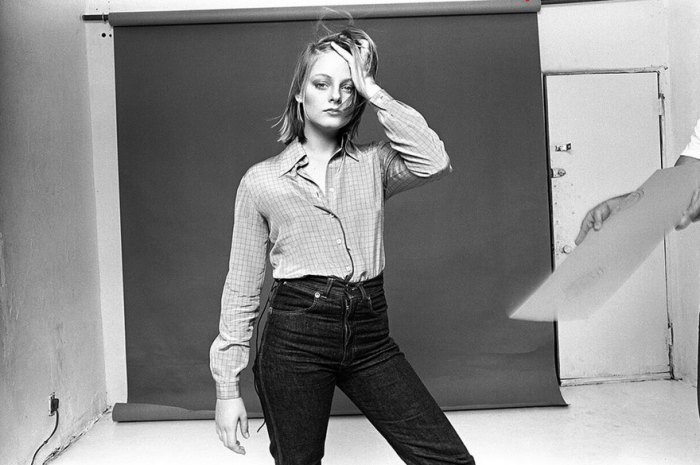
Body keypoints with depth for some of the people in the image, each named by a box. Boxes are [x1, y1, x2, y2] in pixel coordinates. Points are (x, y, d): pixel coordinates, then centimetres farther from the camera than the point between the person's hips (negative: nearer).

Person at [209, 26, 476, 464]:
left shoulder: (373, 164, 8)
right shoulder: (262, 180, 3)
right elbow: (242, 288, 4)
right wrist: (227, 387, 3)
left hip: (370, 334, 2)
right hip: (295, 334, -1)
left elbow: (434, 162, -15)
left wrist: (372, 90, -7)